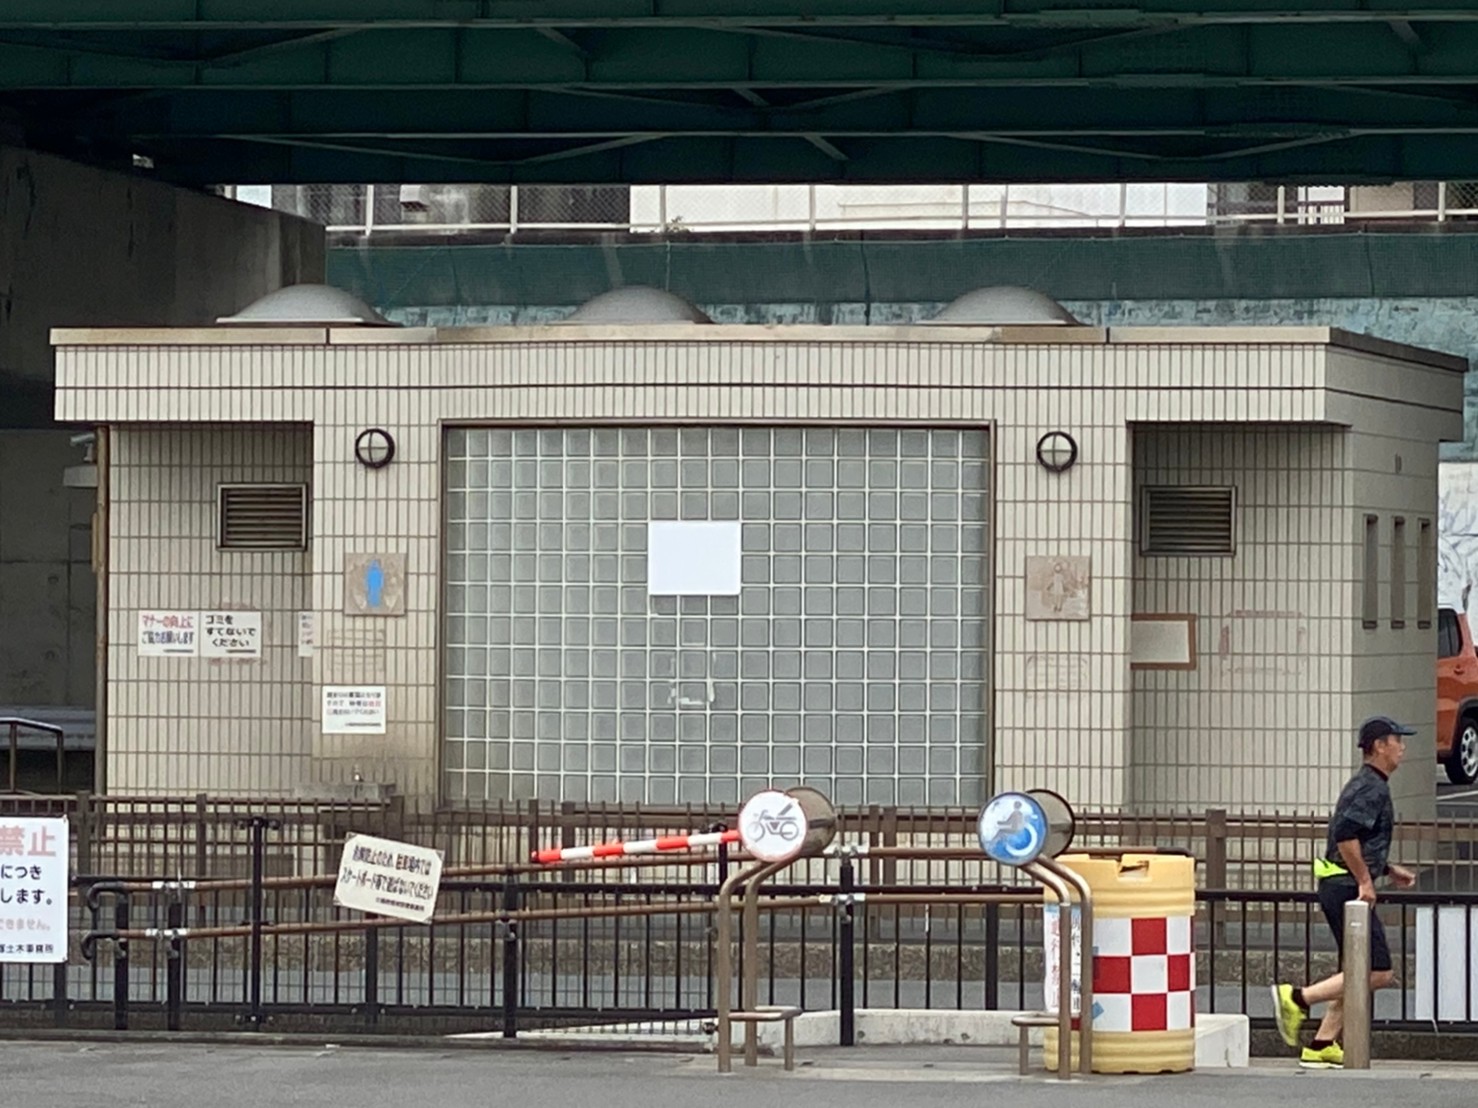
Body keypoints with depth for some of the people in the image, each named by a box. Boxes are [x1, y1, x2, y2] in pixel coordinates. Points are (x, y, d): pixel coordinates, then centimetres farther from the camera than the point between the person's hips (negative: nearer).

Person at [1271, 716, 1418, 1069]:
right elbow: (1346, 835, -25)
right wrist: (1365, 880, -19)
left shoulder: (1368, 785, 20)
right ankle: (1298, 998, -12)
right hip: (1346, 887, -11)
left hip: (1340, 886, 11)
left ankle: (1321, 1046, 9)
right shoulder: (1371, 788, -13)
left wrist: (1389, 870, 23)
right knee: (1378, 971, -11)